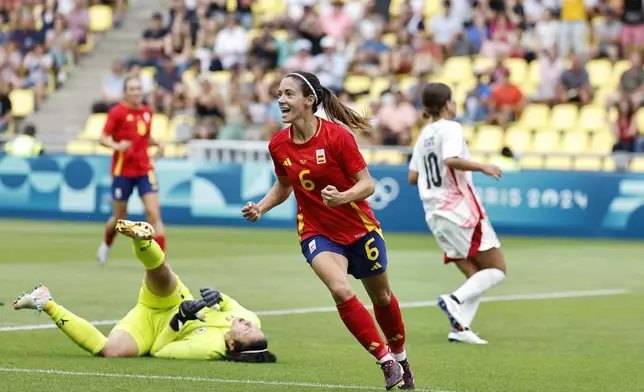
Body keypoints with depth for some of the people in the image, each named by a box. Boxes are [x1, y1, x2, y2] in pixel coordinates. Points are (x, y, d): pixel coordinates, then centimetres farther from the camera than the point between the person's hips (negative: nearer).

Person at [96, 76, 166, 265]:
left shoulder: (147, 112, 8)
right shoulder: (117, 112, -8)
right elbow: (103, 138, -10)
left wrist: (157, 143, 2)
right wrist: (116, 145, -29)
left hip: (145, 170, 3)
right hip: (122, 170, -3)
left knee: (154, 213, -9)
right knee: (119, 217, 9)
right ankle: (106, 245, 41)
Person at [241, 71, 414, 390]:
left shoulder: (337, 136, -20)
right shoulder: (278, 145, -6)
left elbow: (367, 184, -17)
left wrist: (342, 197, -36)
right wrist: (260, 207, -5)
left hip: (359, 228, -2)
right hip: (316, 231, 2)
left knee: (381, 296, 16)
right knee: (340, 290, -24)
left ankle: (399, 356, 44)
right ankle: (386, 362, -11)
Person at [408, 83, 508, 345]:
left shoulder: (424, 135, 13)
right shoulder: (450, 128, -9)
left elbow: (413, 177, 14)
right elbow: (451, 160, -27)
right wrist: (483, 167, -20)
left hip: (435, 215, 8)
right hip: (461, 211, -8)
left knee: (476, 276, 9)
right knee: (497, 270, -2)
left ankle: (460, 327, -6)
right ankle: (455, 301, -20)